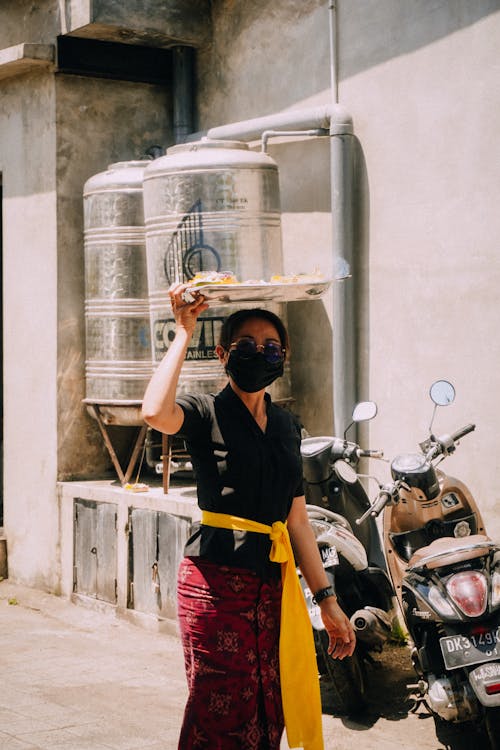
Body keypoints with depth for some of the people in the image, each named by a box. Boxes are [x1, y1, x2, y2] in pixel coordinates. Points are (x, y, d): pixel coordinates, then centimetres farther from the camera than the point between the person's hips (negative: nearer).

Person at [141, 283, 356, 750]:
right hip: (217, 583, -6)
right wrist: (183, 333, -17)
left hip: (274, 586, 6)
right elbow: (156, 412, -27)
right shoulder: (206, 413, -2)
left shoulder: (286, 426, 16)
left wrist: (327, 599, 15)